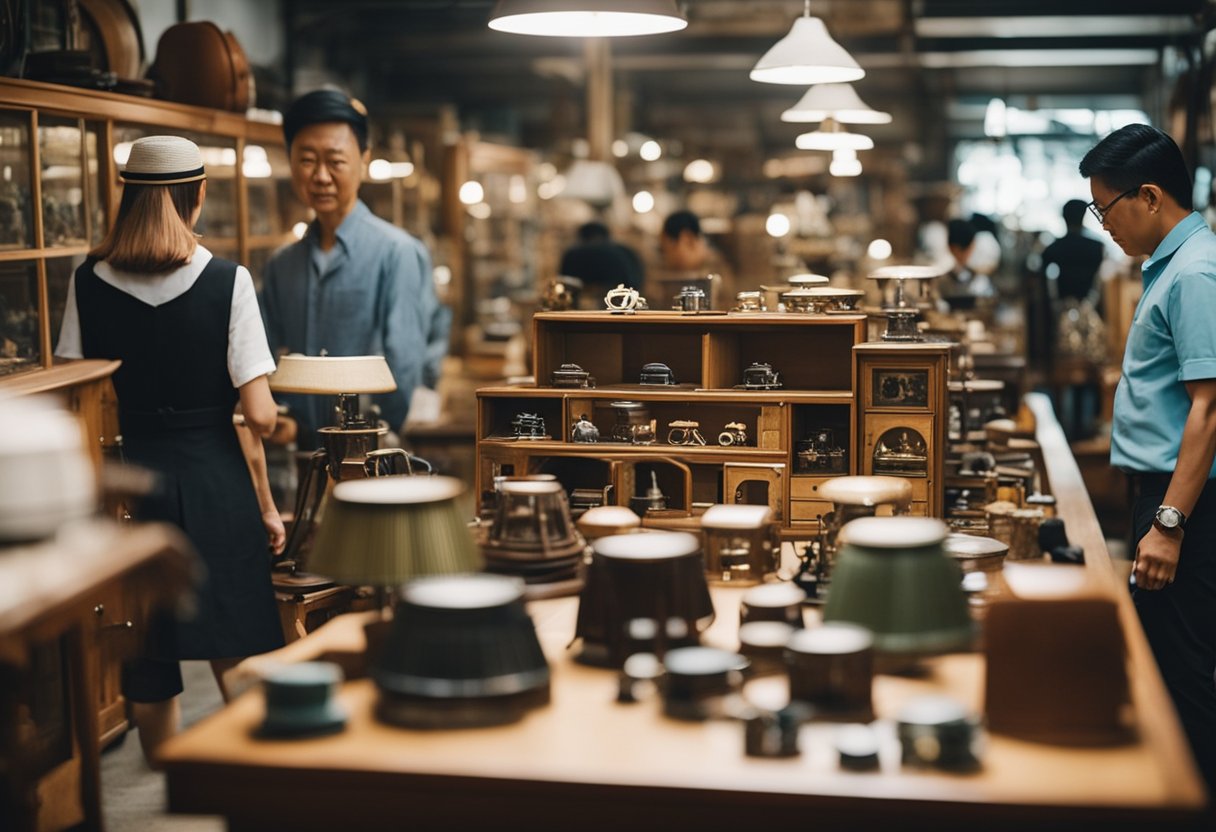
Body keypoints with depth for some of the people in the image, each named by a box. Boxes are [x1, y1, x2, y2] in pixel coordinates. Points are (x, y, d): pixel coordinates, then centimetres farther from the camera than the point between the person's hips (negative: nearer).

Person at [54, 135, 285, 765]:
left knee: (146, 654, 15)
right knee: (236, 653, 8)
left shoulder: (88, 283, -1)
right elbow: (259, 415, -12)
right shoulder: (227, 281, -10)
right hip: (213, 476, -3)